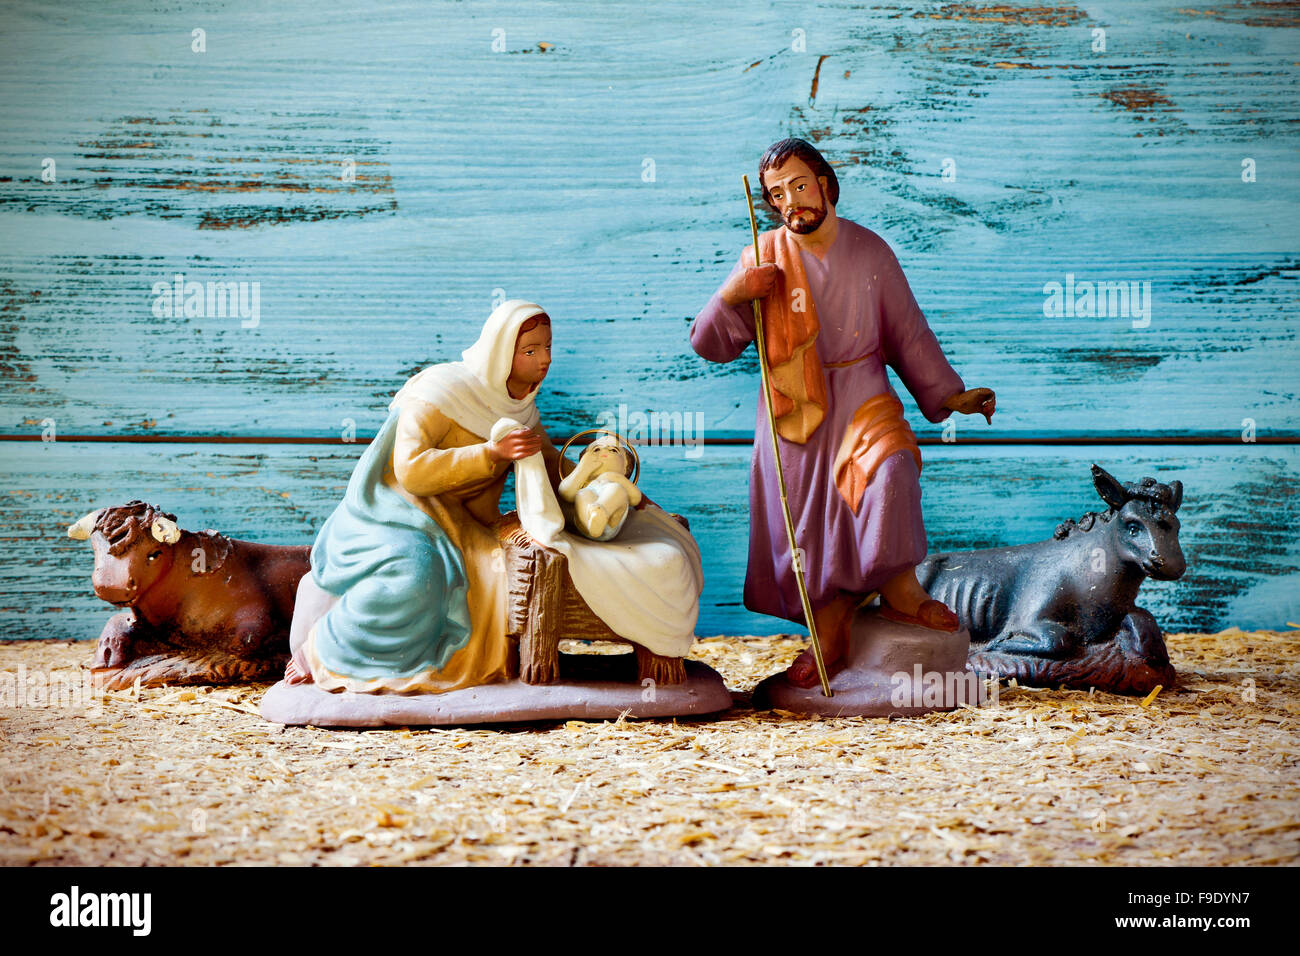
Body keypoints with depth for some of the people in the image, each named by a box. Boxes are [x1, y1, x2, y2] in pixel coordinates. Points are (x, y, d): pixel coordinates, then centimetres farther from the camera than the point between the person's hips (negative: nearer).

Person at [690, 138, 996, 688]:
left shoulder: (870, 251, 4)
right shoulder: (765, 258, 1)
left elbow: (908, 333, 12)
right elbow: (710, 345, 0)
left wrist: (949, 395, 6)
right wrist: (730, 296, -19)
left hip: (861, 396, 0)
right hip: (794, 410, 0)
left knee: (890, 467, -29)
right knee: (808, 522, 0)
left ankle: (899, 589, -13)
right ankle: (830, 628, 20)